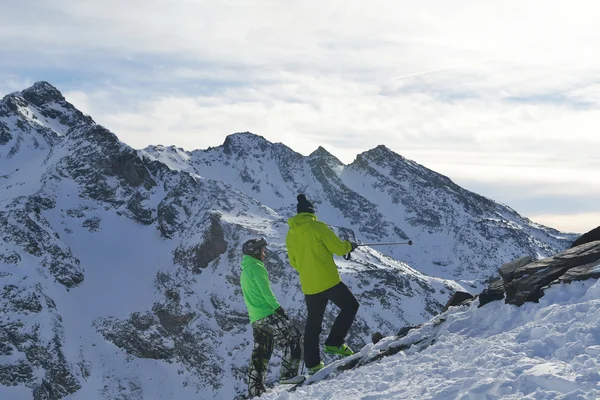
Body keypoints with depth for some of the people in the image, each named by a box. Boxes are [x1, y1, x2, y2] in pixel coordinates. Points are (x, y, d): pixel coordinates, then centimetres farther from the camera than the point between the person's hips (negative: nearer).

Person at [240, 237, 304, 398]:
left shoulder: (244, 271, 22)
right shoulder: (256, 267, -7)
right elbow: (266, 291, -15)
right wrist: (278, 308, -12)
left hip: (255, 319, 10)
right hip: (267, 314, -10)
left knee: (260, 353, 11)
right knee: (294, 338, -6)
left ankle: (255, 389, 11)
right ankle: (288, 374, -13)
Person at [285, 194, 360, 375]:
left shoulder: (290, 234, 8)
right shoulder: (317, 227, -10)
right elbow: (338, 248, -11)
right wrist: (350, 245, 10)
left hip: (308, 287, 6)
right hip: (328, 281, -6)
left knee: (313, 324, 14)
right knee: (350, 305, 10)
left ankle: (312, 364, 13)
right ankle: (334, 343, -2)